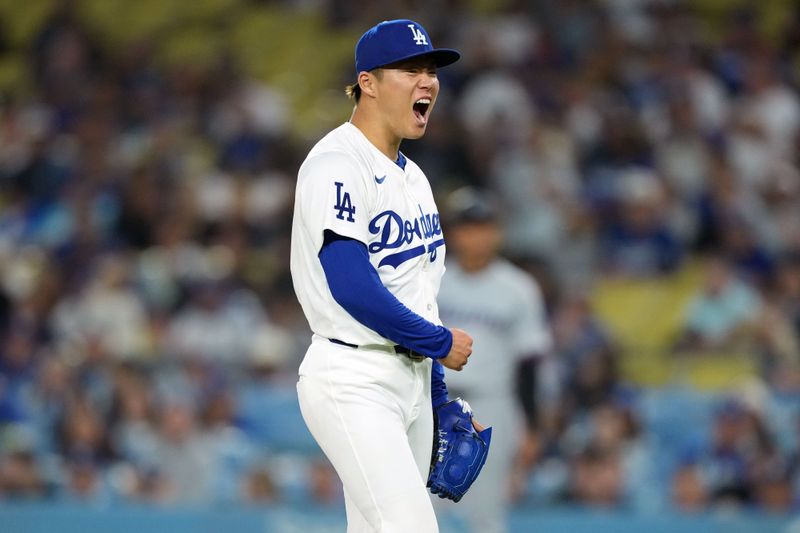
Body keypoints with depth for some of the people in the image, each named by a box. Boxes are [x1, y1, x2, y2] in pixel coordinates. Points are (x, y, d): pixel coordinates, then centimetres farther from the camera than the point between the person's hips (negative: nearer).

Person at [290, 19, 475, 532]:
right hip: (352, 380, -9)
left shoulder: (412, 176, 16)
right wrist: (442, 342, -11)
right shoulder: (337, 163, -13)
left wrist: (439, 398, 20)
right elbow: (352, 287, -21)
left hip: (413, 375, 9)